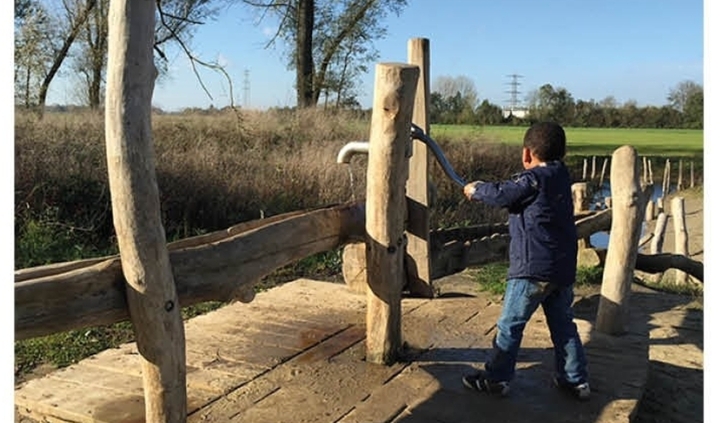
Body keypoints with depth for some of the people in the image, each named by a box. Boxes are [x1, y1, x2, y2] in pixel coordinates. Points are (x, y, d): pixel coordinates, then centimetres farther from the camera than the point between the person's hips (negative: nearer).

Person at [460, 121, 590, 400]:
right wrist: (485, 190, 13)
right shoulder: (560, 176, 12)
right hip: (563, 269, 8)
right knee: (563, 325, 17)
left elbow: (502, 195, -14)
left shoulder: (533, 179, -13)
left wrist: (475, 190, 3)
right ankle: (576, 380, 23)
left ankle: (496, 379, 10)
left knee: (510, 325, 3)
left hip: (533, 268, -8)